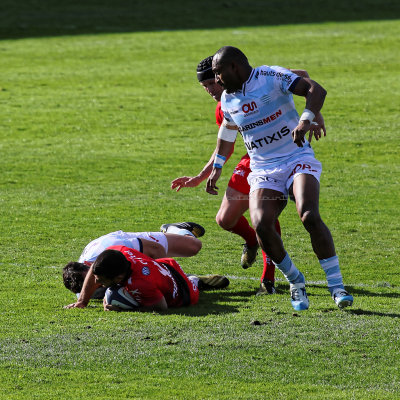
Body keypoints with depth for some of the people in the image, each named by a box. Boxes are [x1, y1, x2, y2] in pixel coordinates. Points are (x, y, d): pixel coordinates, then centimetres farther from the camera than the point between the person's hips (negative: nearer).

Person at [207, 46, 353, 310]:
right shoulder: (228, 99, 11)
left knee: (309, 216, -29)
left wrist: (306, 121, -35)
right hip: (263, 172, 4)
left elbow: (316, 90, -18)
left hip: (298, 160, -4)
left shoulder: (272, 77, -8)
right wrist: (217, 167, 40)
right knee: (261, 226, -23)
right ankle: (295, 281, -4)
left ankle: (336, 285, -19)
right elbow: (228, 130, 32)